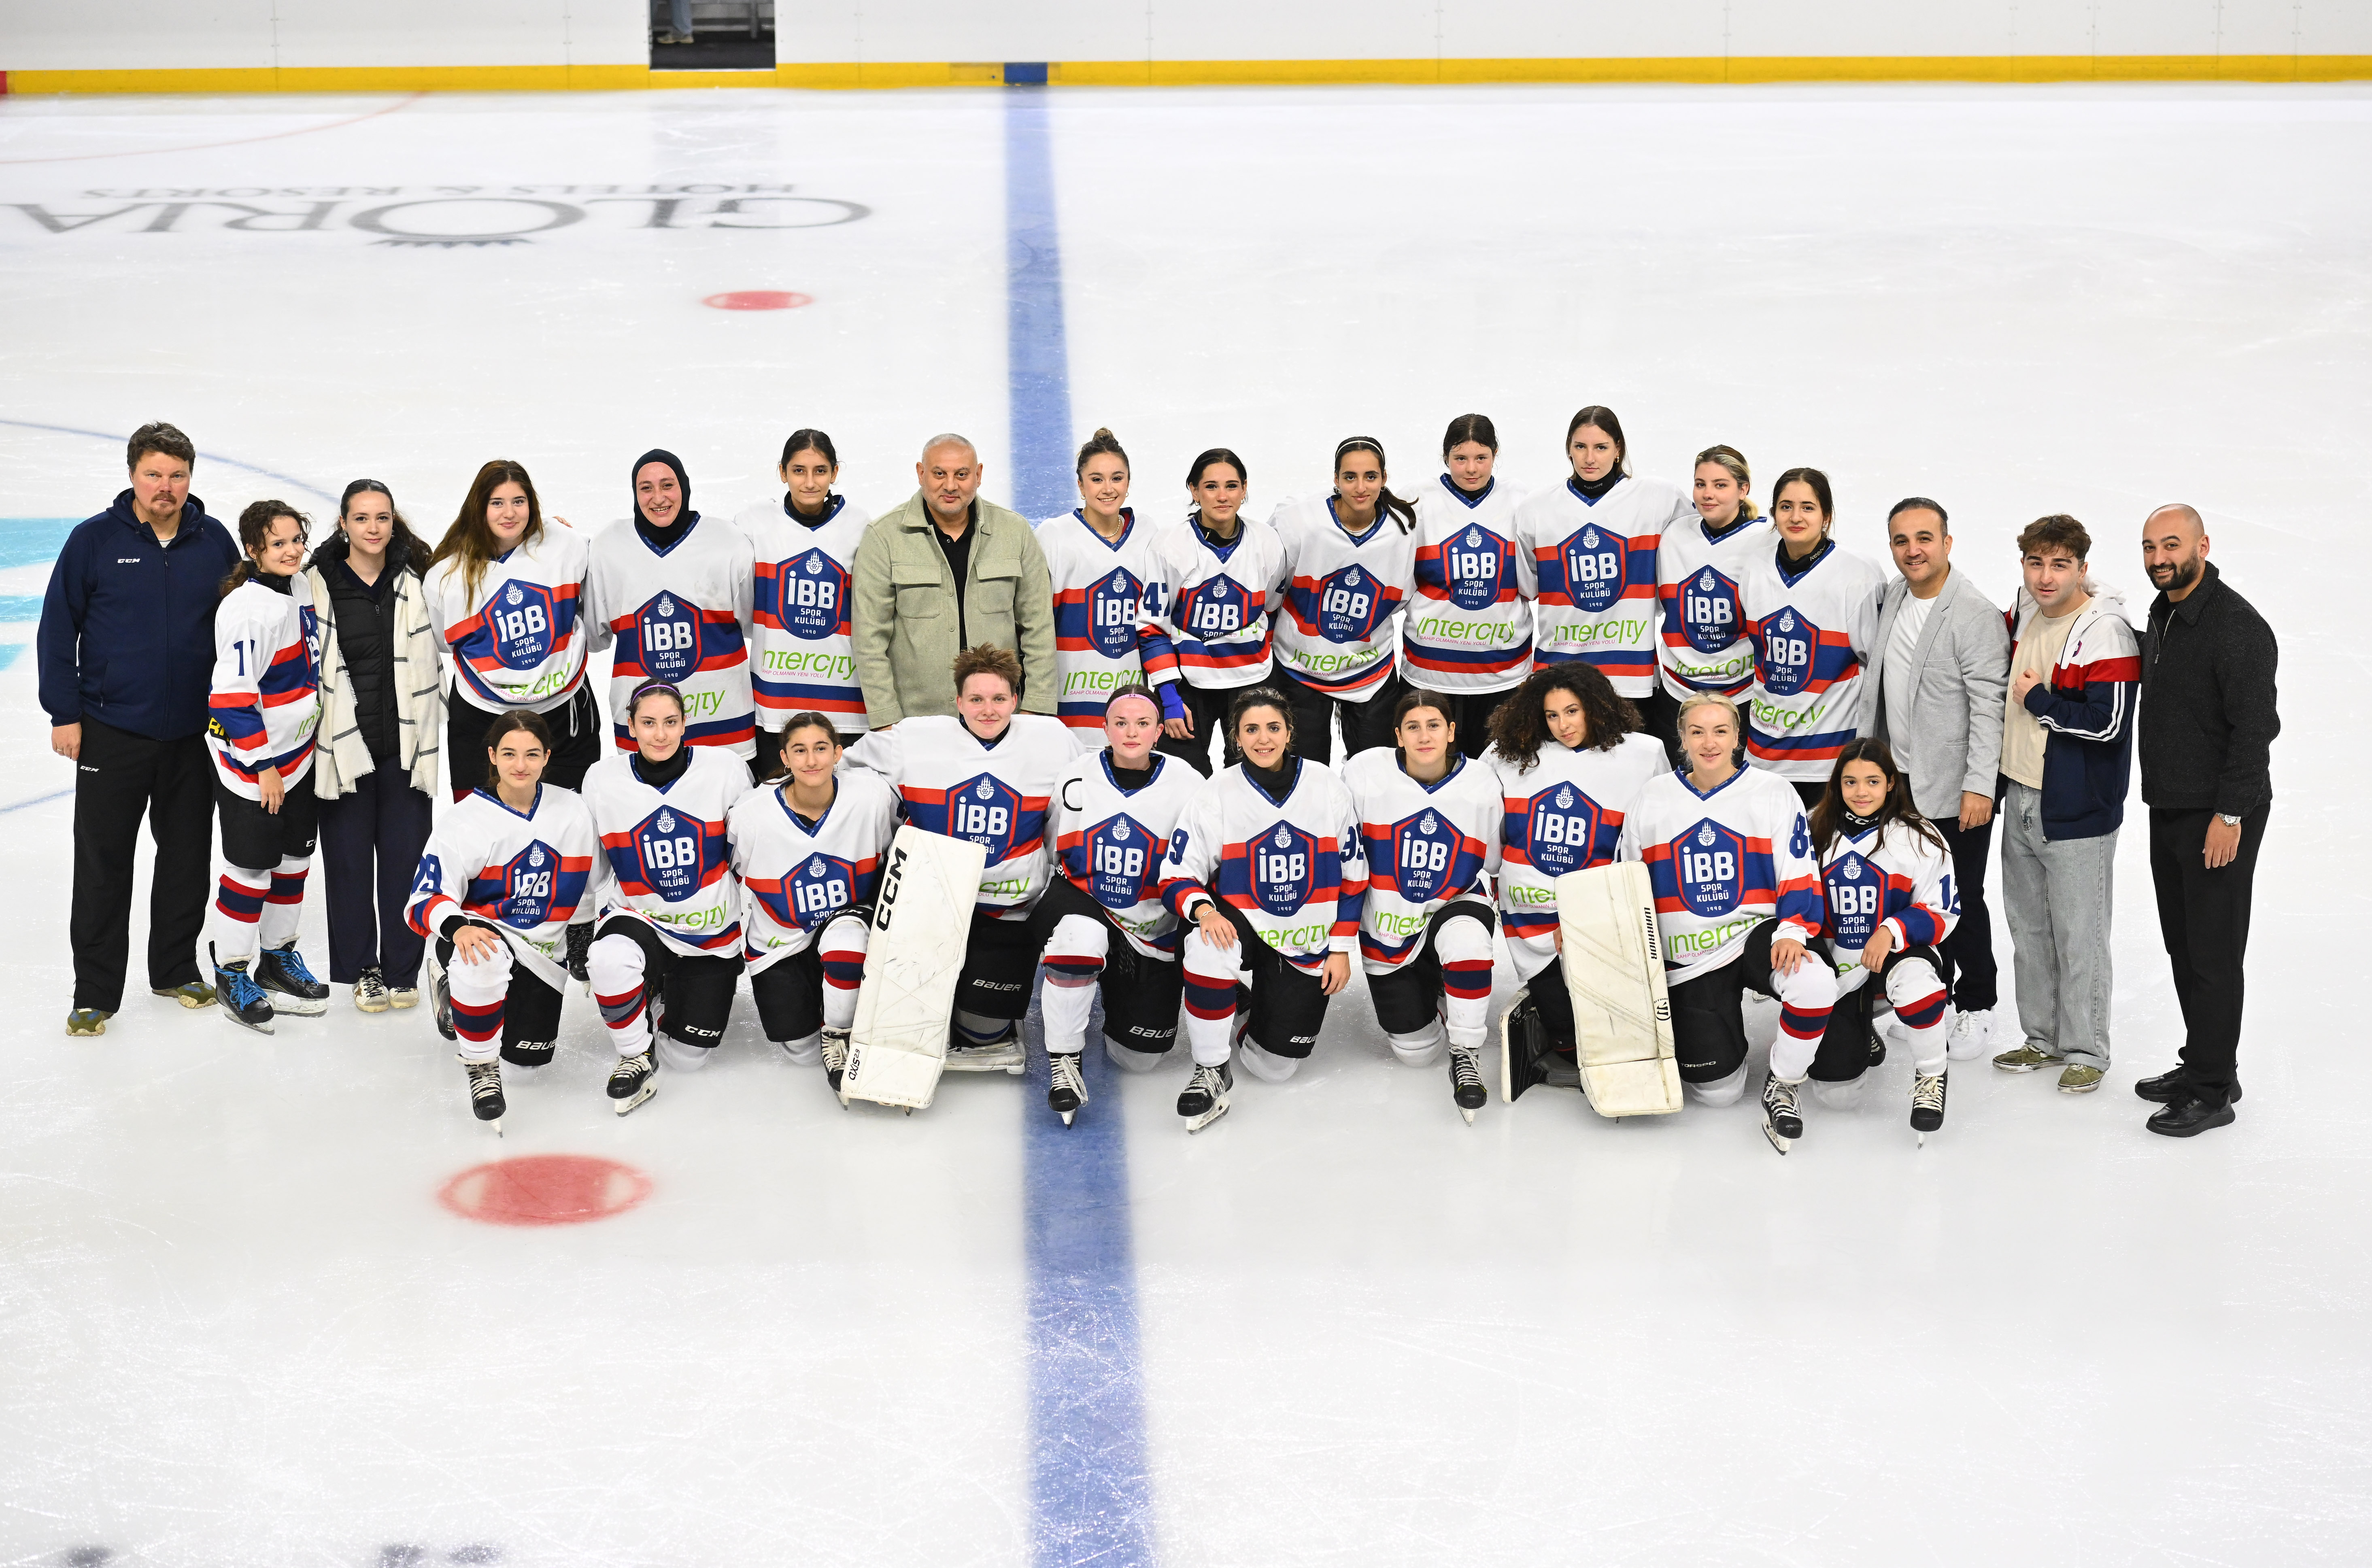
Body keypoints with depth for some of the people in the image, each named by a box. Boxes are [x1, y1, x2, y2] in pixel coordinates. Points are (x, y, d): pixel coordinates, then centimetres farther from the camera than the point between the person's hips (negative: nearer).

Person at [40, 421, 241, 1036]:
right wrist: (65, 713, -6)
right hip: (111, 732, -2)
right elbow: (58, 628, -3)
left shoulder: (214, 541, 0)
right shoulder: (94, 540, -7)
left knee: (188, 858, 12)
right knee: (103, 864, 2)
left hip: (194, 732, 3)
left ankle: (176, 969, 29)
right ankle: (95, 992, 11)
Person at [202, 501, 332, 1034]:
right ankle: (231, 972, 13)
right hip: (251, 761, -8)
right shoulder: (246, 609, -22)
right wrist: (263, 765, -19)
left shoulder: (302, 590, 5)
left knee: (295, 857, 16)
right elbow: (232, 694, -23)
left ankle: (278, 956, 32)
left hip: (300, 751, 8)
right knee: (250, 867, 0)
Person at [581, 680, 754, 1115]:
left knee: (688, 1058, 2)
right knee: (610, 960, -38)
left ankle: (675, 996, 37)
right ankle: (636, 1059, -11)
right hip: (641, 919, -1)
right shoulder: (602, 781, -9)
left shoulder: (725, 769, -12)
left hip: (714, 932, 1)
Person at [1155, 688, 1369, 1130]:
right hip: (1239, 924, -1)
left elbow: (1352, 873, 4)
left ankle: (1259, 1008, 33)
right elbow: (1176, 878, -7)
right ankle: (1211, 1070, -20)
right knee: (1207, 948, -39)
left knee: (1275, 1066, -4)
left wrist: (1340, 948, 1)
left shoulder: (1326, 786, -5)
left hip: (1307, 947, 1)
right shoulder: (1215, 794, -9)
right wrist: (1203, 909, -29)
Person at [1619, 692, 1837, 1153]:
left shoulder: (1772, 792, -1)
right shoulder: (1653, 800, 4)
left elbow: (1800, 874, -4)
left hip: (1758, 934, -1)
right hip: (1687, 955, 1)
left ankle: (1782, 1086, -9)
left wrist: (1792, 931, -19)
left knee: (1815, 985, -36)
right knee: (1717, 1091, -7)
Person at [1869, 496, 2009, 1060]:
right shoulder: (1893, 597, 7)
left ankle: (1976, 1007, 17)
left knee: (1960, 900, 2)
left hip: (1956, 790, -7)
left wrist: (1980, 786, -21)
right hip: (1902, 781, 7)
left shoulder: (1975, 614, -17)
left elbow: (1989, 706, -19)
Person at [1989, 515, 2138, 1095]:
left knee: (2078, 935, -1)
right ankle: (2043, 1038, 29)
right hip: (2020, 801, 8)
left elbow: (2109, 723, -22)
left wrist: (2038, 701, -15)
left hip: (2076, 809, -8)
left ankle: (2086, 1052, 11)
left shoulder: (2106, 633, -17)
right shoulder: (2023, 619, 8)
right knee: (2028, 928, 16)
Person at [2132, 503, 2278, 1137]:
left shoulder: (2237, 626, -17)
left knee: (2213, 953, -4)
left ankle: (2211, 1092, 1)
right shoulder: (2162, 616, 12)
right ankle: (2204, 1065, 27)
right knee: (2183, 946, 15)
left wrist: (2230, 815, -22)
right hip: (2169, 811, 9)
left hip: (2219, 816, -9)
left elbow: (2255, 727, -20)